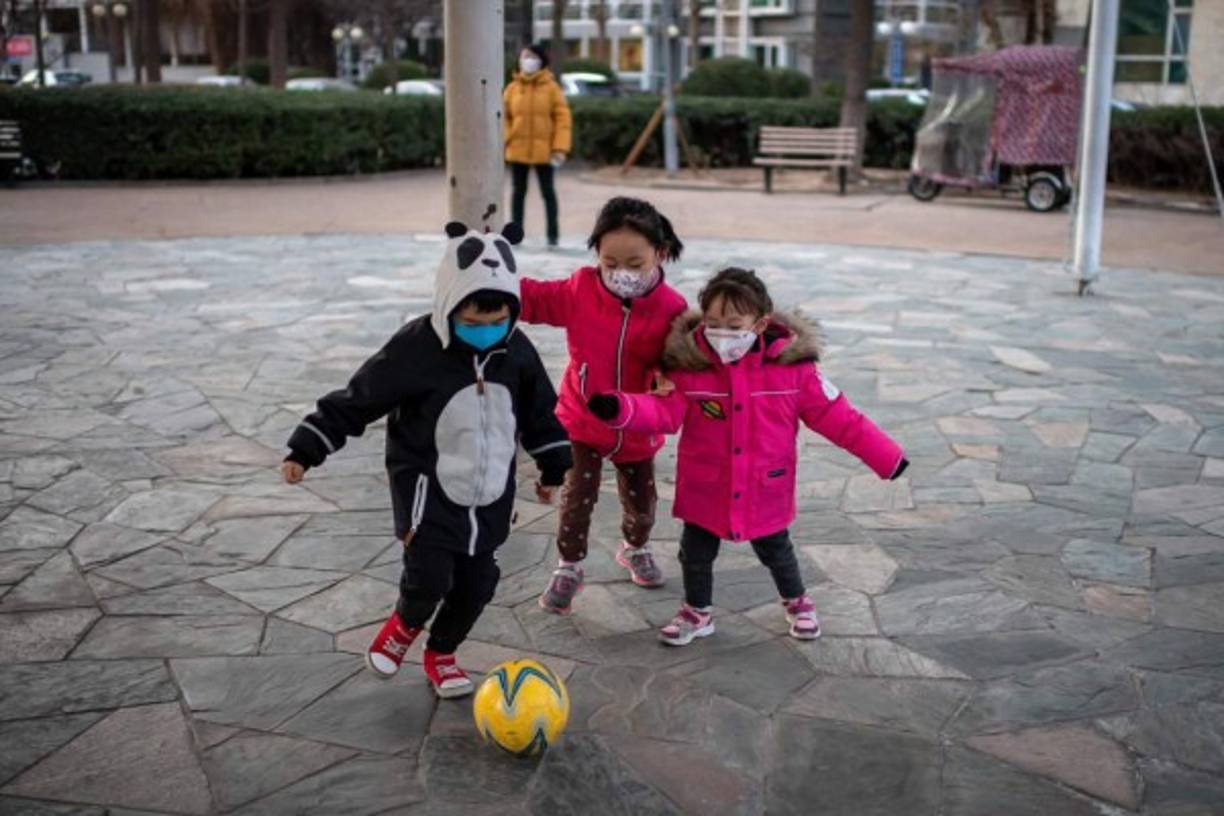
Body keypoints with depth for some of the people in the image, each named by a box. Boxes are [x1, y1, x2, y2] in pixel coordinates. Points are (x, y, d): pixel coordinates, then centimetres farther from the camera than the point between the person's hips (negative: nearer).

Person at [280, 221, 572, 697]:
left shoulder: (517, 352, -6)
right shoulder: (414, 349, -20)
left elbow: (540, 414, 10)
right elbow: (355, 401, -12)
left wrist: (553, 468, 16)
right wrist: (305, 450, -9)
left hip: (490, 492, 5)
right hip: (428, 489, -4)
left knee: (478, 580, 8)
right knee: (429, 577, -13)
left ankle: (440, 653, 35)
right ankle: (406, 623, 24)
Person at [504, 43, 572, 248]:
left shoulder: (551, 87, -2)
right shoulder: (513, 87, 4)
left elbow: (563, 118, -5)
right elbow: (504, 117, 8)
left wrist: (560, 148, -12)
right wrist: (504, 141, -3)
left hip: (544, 150, -2)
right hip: (517, 150, 2)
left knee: (548, 192, 4)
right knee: (519, 191, 10)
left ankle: (553, 234, 11)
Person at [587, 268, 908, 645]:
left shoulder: (792, 364, -17)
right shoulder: (688, 363, -16)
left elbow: (835, 415, -10)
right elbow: (664, 411, -18)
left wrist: (885, 457, -11)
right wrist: (618, 408, -39)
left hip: (766, 489, 0)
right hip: (704, 490, 0)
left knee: (776, 552, 21)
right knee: (695, 554, 16)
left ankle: (797, 603, 50)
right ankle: (697, 613, 43)